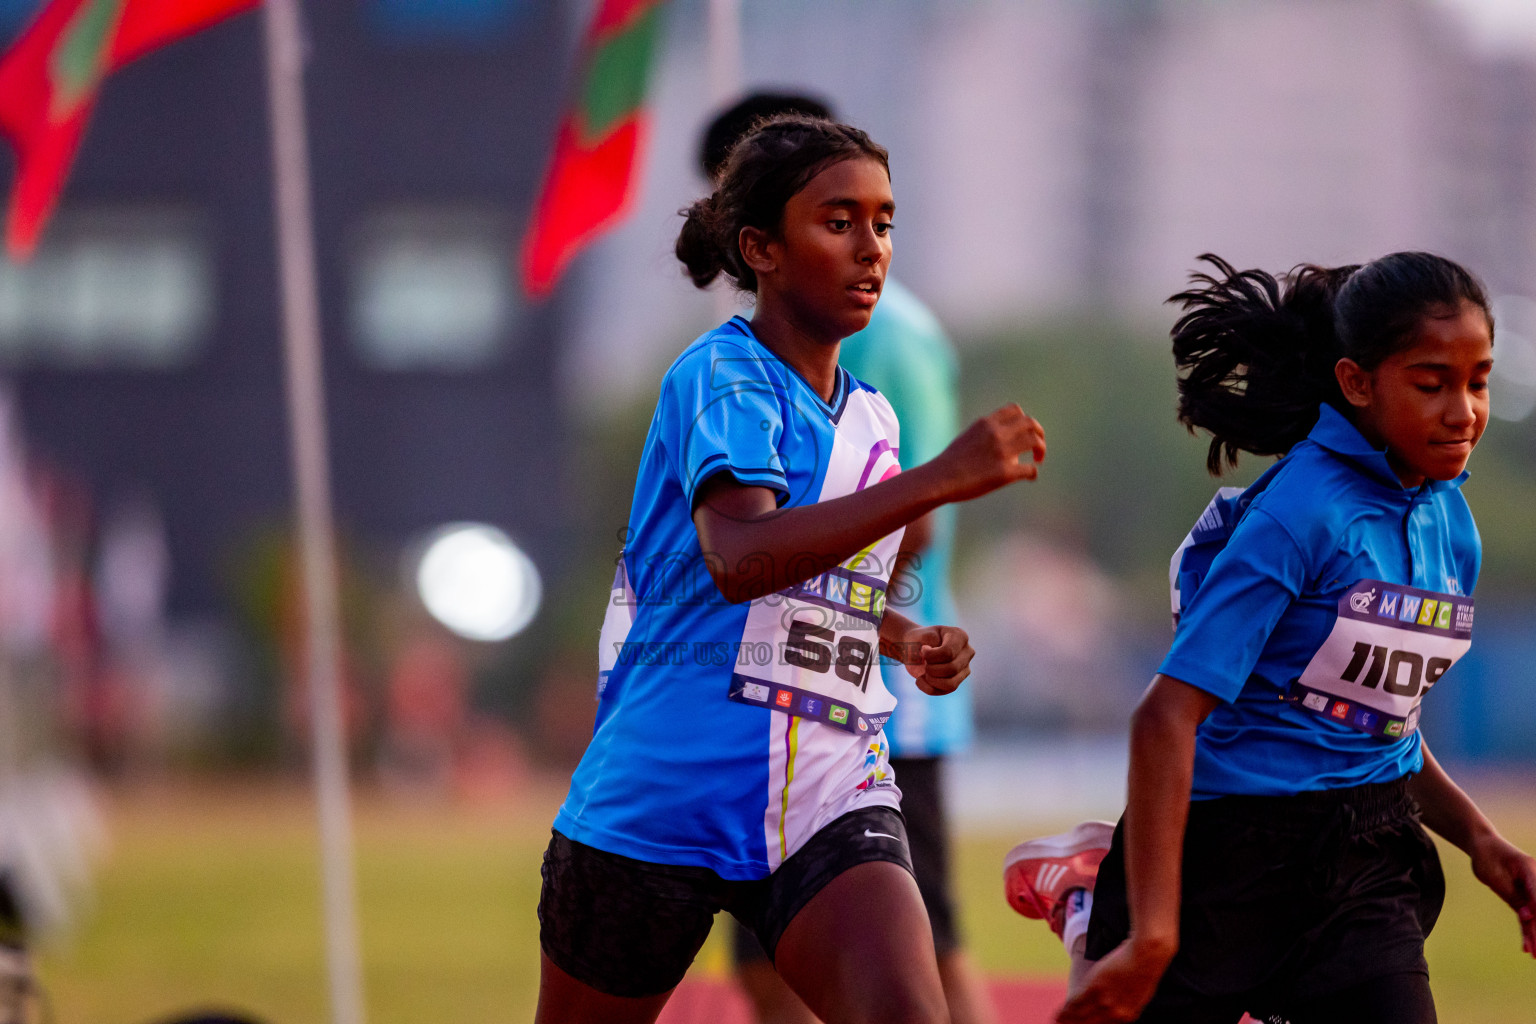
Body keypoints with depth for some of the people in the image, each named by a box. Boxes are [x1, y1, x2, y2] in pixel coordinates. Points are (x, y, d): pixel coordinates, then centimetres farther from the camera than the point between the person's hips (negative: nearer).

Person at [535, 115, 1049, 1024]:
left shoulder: (872, 418, 13)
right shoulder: (723, 375, -10)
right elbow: (739, 557, -31)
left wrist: (906, 639, 11)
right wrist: (939, 481, -37)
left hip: (830, 806, 5)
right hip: (657, 805, -5)